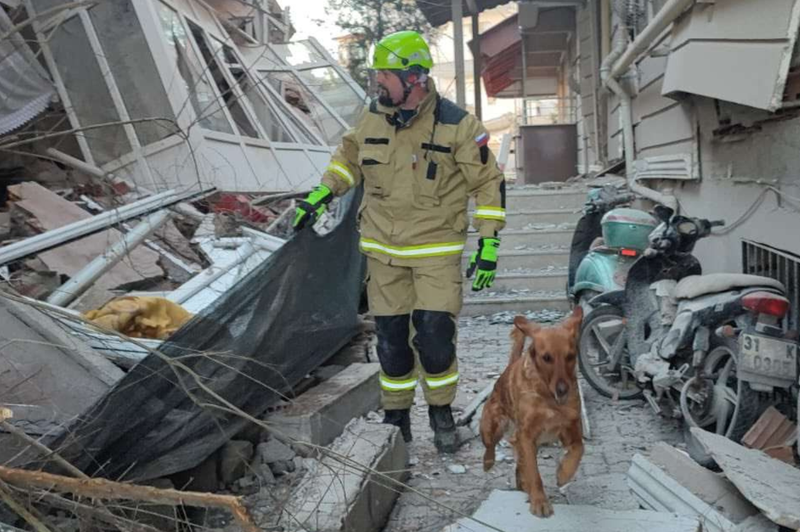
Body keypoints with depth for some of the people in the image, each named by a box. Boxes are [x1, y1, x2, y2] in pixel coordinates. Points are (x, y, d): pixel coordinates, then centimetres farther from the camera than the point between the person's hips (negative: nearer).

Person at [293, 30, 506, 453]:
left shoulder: (457, 125, -12)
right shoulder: (373, 117, -1)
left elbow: (489, 182, -5)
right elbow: (350, 156, 19)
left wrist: (489, 244, -8)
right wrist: (322, 194, 8)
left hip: (437, 249, -3)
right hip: (383, 249, 4)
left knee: (434, 336, -9)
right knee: (391, 339, 8)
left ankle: (441, 411, 17)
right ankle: (396, 415, 27)